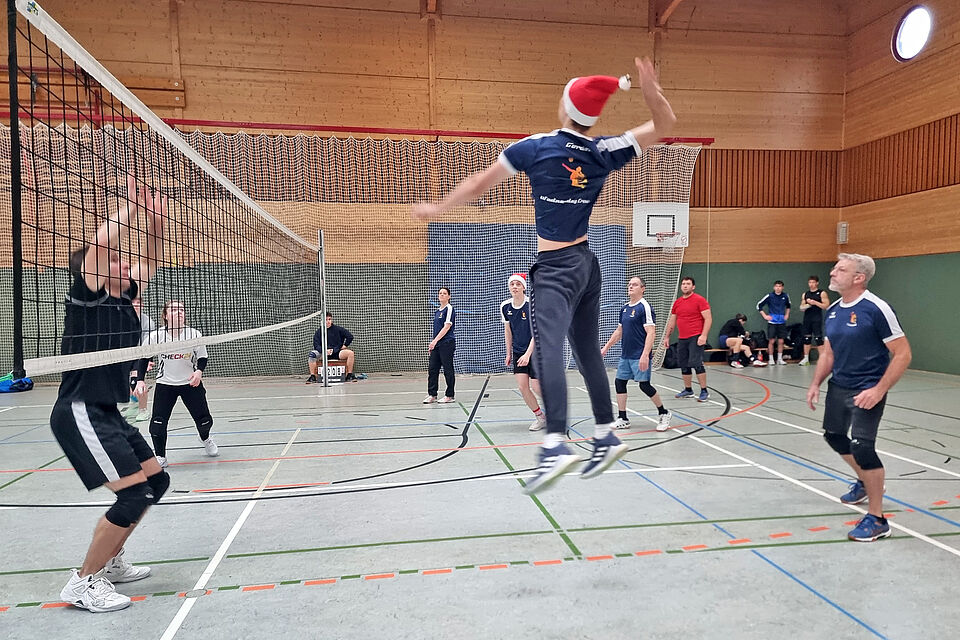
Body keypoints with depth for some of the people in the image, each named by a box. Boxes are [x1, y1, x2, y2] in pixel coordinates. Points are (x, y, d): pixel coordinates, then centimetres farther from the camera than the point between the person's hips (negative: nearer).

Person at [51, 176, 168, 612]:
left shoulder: (123, 298, 11)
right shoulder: (86, 296, -9)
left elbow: (149, 261, 20)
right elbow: (100, 241, -23)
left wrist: (155, 222, 5)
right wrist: (131, 206, -12)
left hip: (107, 412, 9)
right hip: (80, 413, -9)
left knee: (156, 480, 13)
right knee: (135, 493, -15)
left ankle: (109, 561, 27)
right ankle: (84, 583, 0)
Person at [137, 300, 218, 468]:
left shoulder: (195, 335, -11)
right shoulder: (155, 336, -11)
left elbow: (202, 358, 0)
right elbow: (144, 358, 2)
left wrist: (199, 371, -20)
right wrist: (140, 380, -6)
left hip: (191, 383, 1)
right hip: (165, 384, 0)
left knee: (204, 420, 7)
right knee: (158, 422, -11)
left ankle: (205, 439, 43)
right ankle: (160, 457, 11)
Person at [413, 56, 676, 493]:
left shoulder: (534, 147, -7)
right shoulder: (604, 153, 3)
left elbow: (479, 185, 2)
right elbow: (664, 125, 13)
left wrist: (437, 209, 16)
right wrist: (650, 89, -8)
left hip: (554, 267, -6)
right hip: (587, 264, 6)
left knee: (548, 349, -19)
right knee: (588, 351, 13)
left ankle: (555, 444, -34)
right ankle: (606, 437, 19)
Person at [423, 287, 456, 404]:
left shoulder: (449, 309, -7)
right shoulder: (437, 311, 18)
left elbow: (446, 327, -15)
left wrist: (435, 340, -19)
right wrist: (433, 343, 16)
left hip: (447, 344, -8)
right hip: (436, 345, 8)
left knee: (448, 370, -1)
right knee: (432, 369, 5)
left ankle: (449, 396, 7)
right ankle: (432, 395, 10)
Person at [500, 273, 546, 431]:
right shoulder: (505, 306, -1)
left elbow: (536, 333, -19)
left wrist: (528, 354, -26)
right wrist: (509, 353, 12)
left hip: (535, 350, -5)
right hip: (518, 352, 5)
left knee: (536, 387, -6)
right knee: (522, 386, -5)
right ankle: (540, 417, 12)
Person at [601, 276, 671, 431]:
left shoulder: (644, 307, -11)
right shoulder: (624, 308, 13)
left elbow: (651, 333, -17)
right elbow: (619, 331, 23)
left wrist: (645, 355, -26)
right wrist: (606, 348, 22)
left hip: (639, 357, -8)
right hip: (625, 355, 8)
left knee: (644, 385, -7)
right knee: (619, 382, 5)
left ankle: (663, 414, 14)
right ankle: (622, 419, 13)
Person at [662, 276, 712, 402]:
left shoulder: (699, 300, -4)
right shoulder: (677, 302, 14)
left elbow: (708, 318, -9)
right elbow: (672, 321, 21)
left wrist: (703, 335, -19)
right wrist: (667, 337, 18)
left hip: (695, 338, -6)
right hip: (682, 339, 7)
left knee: (696, 364, -13)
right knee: (684, 365, 9)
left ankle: (704, 391, -6)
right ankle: (688, 390, 21)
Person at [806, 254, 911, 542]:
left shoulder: (876, 308, -17)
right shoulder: (832, 310, 5)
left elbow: (903, 353, -16)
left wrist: (879, 390, -23)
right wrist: (816, 384, 5)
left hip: (866, 392, -8)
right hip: (838, 386, 8)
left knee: (862, 446, -14)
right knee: (833, 435, 20)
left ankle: (877, 520, 3)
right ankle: (864, 482, 48)